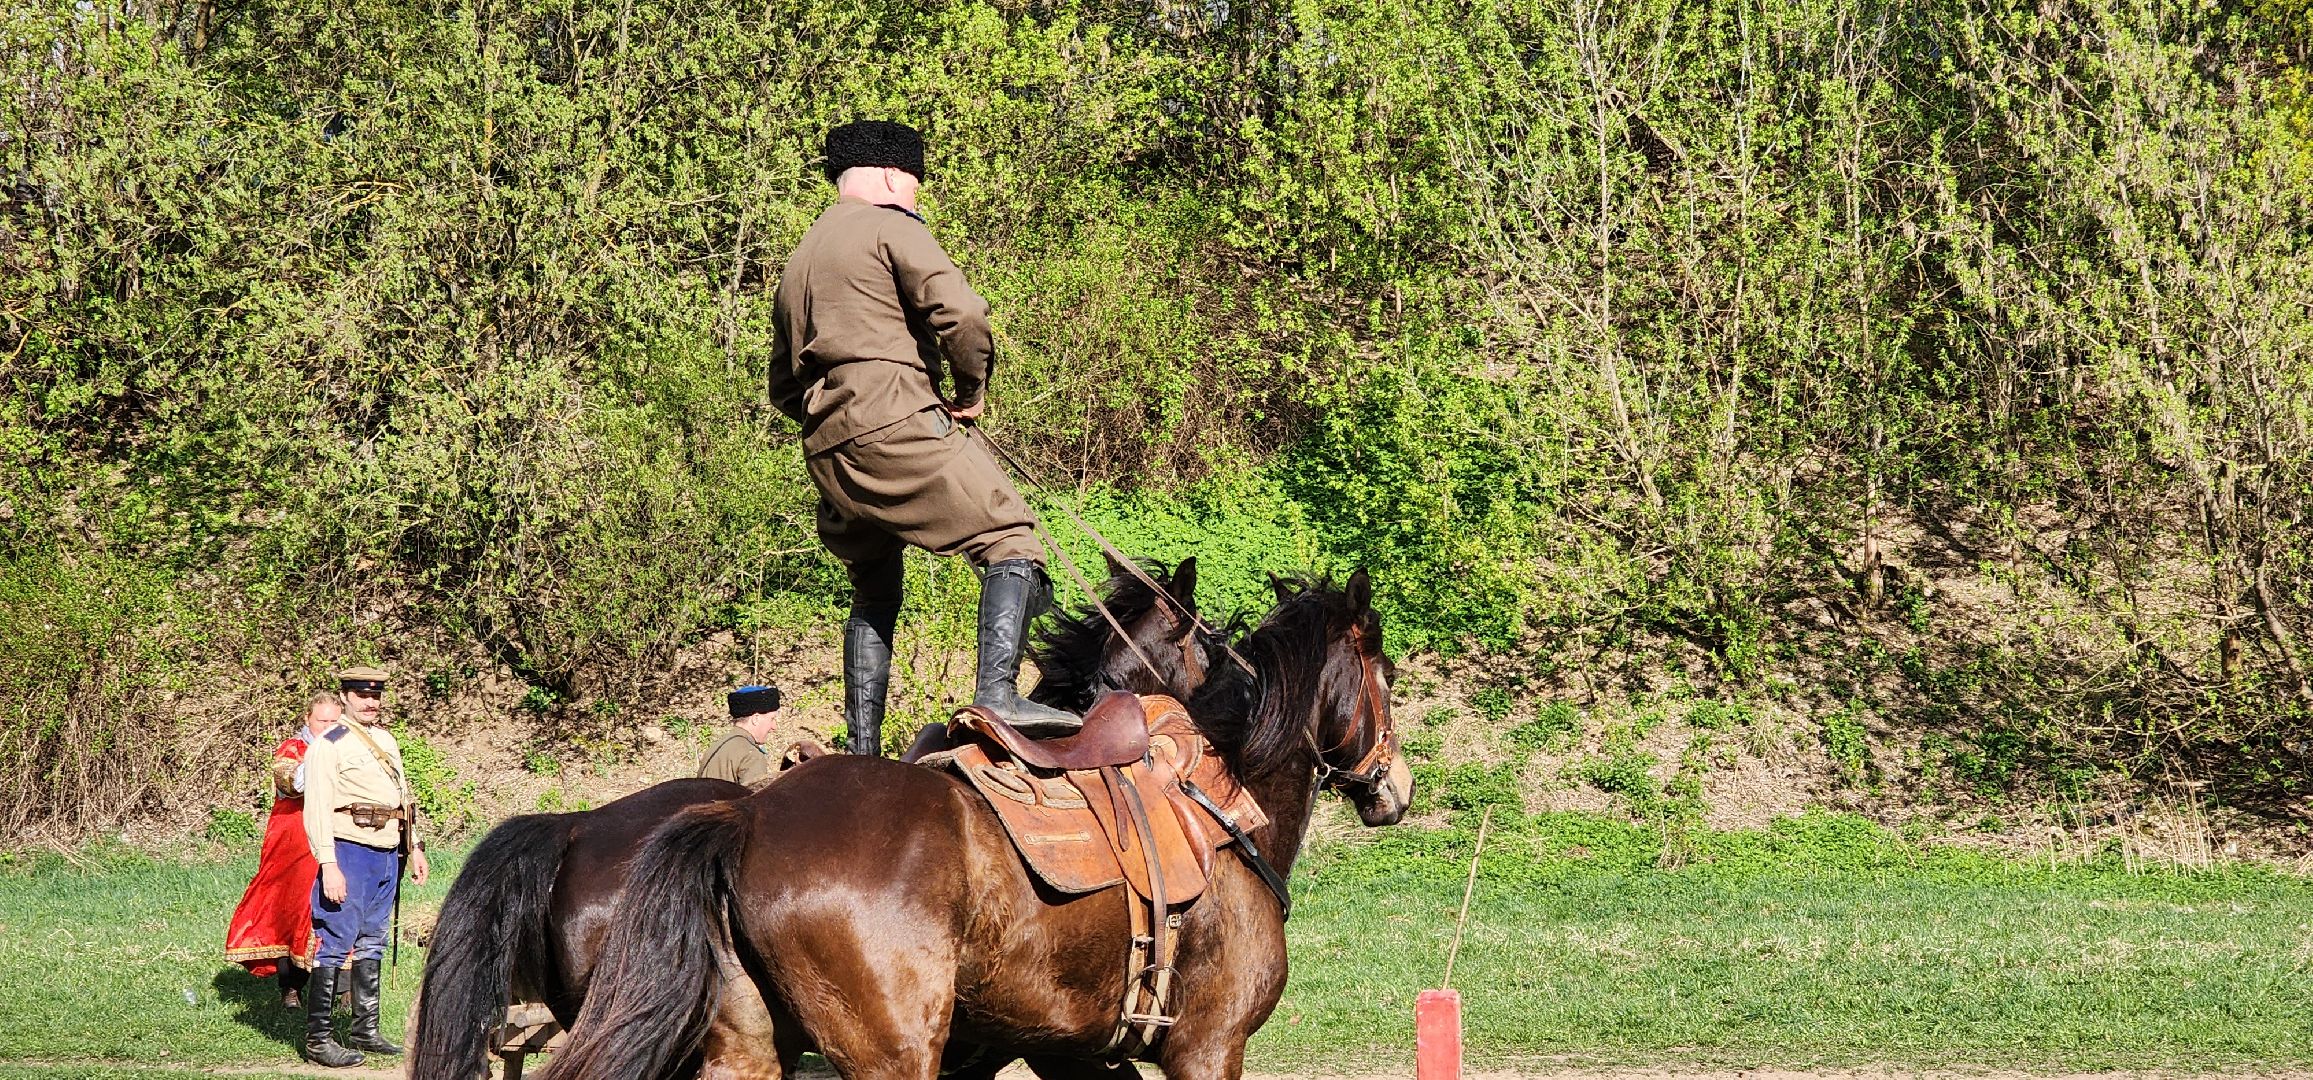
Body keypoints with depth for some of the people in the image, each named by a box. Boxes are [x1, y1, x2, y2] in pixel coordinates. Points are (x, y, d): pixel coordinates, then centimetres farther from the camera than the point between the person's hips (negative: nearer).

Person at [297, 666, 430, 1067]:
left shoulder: (387, 741, 17)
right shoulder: (329, 745, -8)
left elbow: (403, 795, 26)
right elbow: (317, 808, -14)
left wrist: (414, 848, 21)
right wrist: (328, 866, -21)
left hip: (387, 855, 8)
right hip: (349, 852, -8)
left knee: (371, 944, 14)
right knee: (335, 943, -9)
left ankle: (365, 1030, 22)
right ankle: (317, 1039, -7)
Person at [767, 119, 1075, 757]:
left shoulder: (798, 261, 27)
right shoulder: (889, 226, 2)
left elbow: (783, 388, 29)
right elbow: (962, 313, -12)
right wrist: (972, 390, 1)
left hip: (827, 455, 8)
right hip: (897, 427, -8)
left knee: (873, 593, 20)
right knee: (1011, 541, -9)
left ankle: (863, 752, 16)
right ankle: (998, 692, -29)